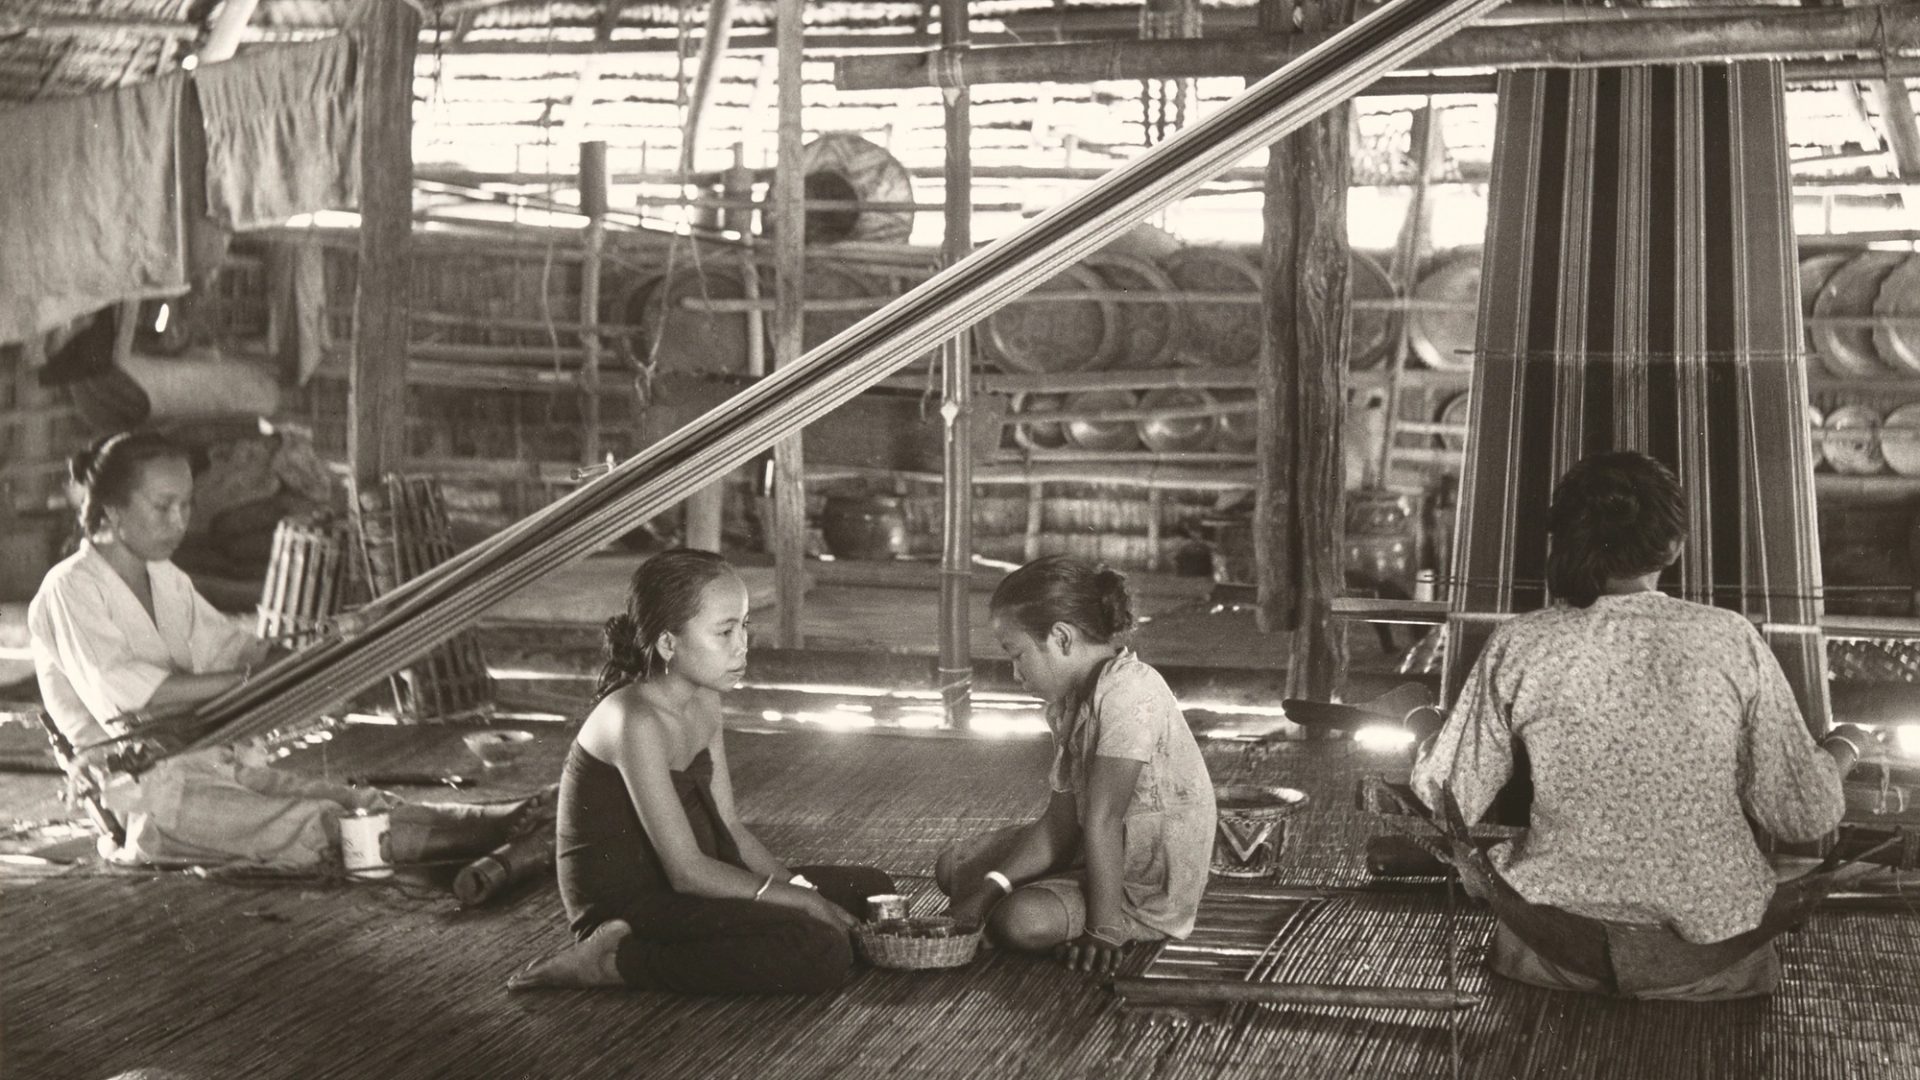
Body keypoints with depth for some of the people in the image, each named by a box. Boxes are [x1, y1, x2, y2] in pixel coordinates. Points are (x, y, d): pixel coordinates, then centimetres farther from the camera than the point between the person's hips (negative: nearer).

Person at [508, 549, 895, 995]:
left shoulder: (704, 702, 7)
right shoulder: (636, 720, -23)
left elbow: (728, 828, 9)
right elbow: (685, 870, -23)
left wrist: (796, 887, -7)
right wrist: (798, 899, -17)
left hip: (683, 890, 10)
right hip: (624, 904, -10)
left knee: (871, 889, 10)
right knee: (822, 956, -26)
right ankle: (615, 961, -14)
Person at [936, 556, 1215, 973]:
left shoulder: (1126, 694, -27)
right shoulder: (1071, 701, 5)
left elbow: (1102, 820, -27)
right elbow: (1060, 823, 1)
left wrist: (1102, 929, -24)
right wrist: (991, 888, -9)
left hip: (1150, 889, -9)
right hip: (1093, 859, 9)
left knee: (1022, 921, -30)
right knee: (953, 868, 9)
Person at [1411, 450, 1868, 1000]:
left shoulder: (1519, 646, -9)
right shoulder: (1730, 640, -9)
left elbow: (1451, 800, -1)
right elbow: (1804, 815, -4)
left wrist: (1430, 743, 22)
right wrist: (1843, 747, 17)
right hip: (1709, 963, 0)